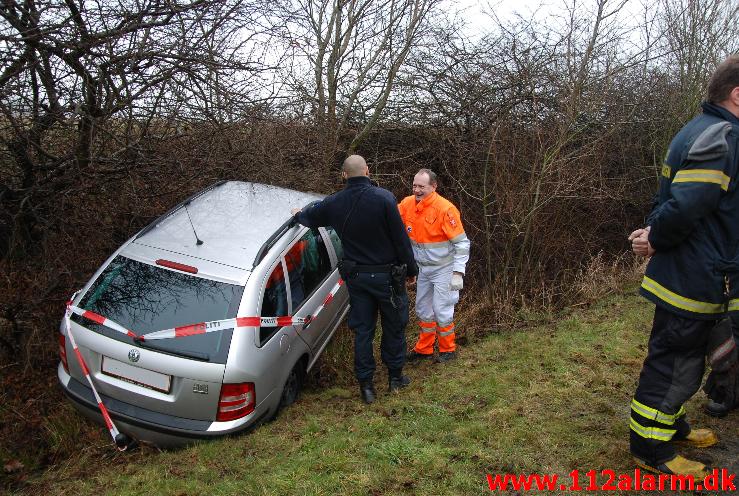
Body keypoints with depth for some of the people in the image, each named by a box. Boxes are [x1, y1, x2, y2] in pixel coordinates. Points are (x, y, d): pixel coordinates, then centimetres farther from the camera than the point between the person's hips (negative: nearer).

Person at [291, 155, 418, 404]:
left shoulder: (334, 203, -3)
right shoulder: (384, 198, -17)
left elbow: (310, 217, 16)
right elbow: (400, 238, -14)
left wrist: (298, 214, 40)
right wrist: (411, 269, -1)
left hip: (356, 276, 3)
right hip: (386, 275, -3)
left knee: (362, 330, 12)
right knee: (394, 326, 15)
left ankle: (366, 384, 18)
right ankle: (395, 377, 29)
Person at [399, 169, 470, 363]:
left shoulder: (445, 209, -21)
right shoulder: (408, 204, -6)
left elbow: (462, 243, -19)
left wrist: (458, 273, -22)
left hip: (443, 269, -6)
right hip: (423, 268, 6)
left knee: (442, 311, 1)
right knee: (423, 309, 17)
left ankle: (448, 350, 23)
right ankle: (424, 349, 33)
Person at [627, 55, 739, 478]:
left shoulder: (702, 132, 13)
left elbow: (678, 200, 15)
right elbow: (685, 206, -30)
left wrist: (655, 234, -1)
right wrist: (656, 240, -13)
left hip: (690, 275, 10)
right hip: (693, 279, -10)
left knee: (682, 359, 23)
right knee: (673, 364, 2)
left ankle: (670, 425, 40)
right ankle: (652, 449, 16)